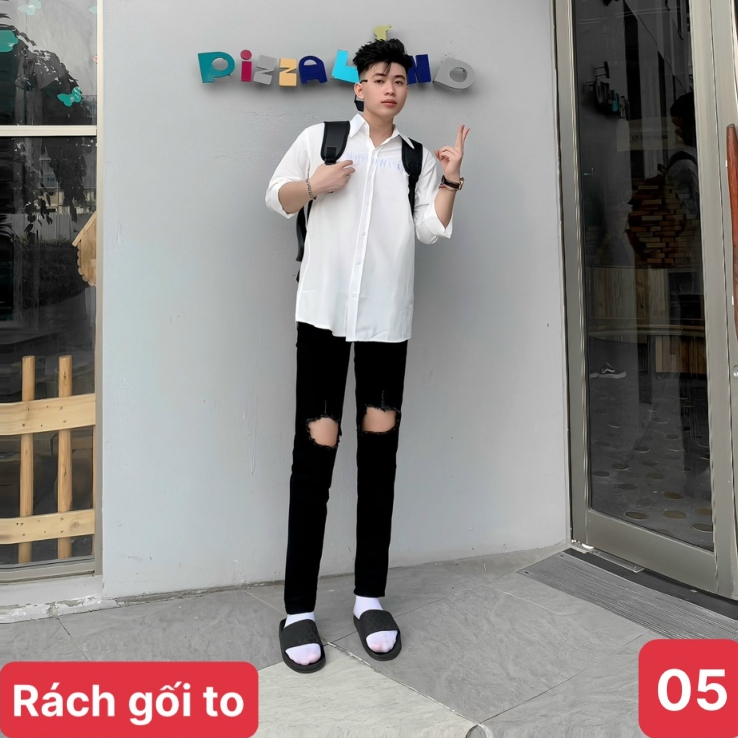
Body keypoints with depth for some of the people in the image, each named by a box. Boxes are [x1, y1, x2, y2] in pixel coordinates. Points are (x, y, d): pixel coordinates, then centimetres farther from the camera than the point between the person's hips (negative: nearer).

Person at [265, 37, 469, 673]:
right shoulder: (319, 139, 10)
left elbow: (431, 229, 5)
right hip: (324, 312, -2)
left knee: (380, 452, 3)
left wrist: (451, 179, -6)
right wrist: (314, 184, -5)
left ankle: (370, 597, 15)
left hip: (387, 318, 3)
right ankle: (299, 609, 1)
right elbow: (277, 198, 12)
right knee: (316, 450, -7)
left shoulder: (416, 158, 15)